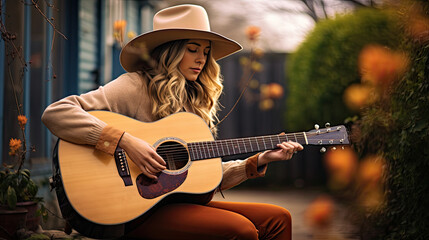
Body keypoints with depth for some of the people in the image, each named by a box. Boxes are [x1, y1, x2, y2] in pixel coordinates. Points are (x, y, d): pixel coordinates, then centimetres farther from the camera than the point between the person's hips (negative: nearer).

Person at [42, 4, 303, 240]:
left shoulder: (194, 102, 16)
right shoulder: (135, 87, -5)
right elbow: (55, 113, -15)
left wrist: (258, 162, 4)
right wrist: (125, 140, -22)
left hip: (184, 202, 7)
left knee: (277, 219, -7)